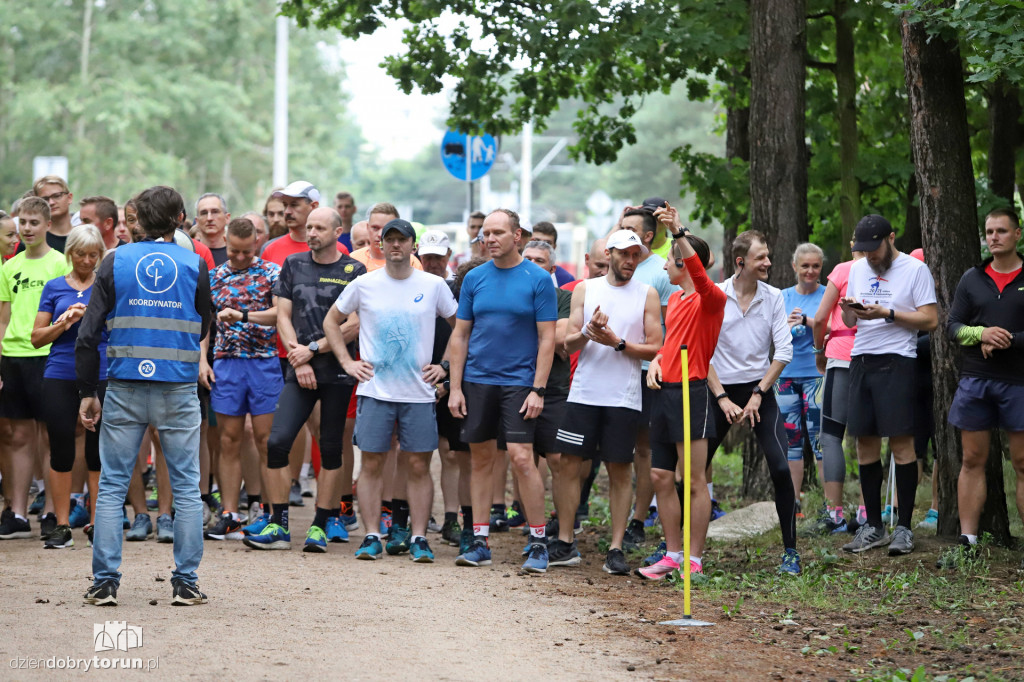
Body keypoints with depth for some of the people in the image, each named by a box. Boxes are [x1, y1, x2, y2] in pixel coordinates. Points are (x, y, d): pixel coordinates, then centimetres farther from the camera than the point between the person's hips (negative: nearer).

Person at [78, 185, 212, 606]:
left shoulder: (115, 263, 0)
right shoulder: (194, 266, 0)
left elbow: (88, 335, -1)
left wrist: (87, 392, 5)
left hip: (124, 389, 0)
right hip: (179, 390, 0)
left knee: (111, 486, 6)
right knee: (186, 487, 7)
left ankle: (105, 583, 3)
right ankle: (185, 583, 5)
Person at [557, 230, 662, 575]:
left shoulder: (647, 295, 4)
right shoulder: (585, 290, 8)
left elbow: (655, 348, 1)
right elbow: (569, 343, 4)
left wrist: (617, 343, -12)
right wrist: (587, 333, -17)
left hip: (624, 398, -1)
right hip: (583, 392, 1)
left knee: (620, 470, -1)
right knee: (569, 463, 0)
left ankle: (616, 549, 2)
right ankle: (563, 541, 9)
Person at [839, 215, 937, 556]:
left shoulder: (915, 269, -3)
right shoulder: (858, 269, 15)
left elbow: (930, 320, -9)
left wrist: (886, 313, -17)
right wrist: (849, 310, -3)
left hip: (896, 362, -6)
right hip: (861, 361, 6)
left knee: (901, 442, -7)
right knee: (865, 443, 6)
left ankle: (904, 528, -4)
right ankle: (873, 526, 13)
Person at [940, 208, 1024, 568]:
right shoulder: (972, 279, 10)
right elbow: (952, 326, 7)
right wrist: (981, 333, -12)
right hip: (975, 380, 3)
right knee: (973, 461, 5)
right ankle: (967, 542, 9)